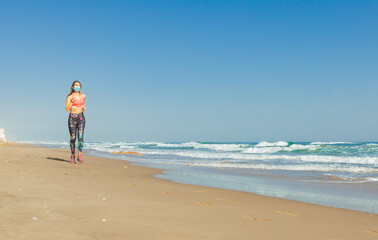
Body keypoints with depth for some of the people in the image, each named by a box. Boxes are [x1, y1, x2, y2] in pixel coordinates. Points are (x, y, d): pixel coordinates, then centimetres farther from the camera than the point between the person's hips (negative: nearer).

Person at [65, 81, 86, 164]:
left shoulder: (83, 96, 11)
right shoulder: (70, 96, -1)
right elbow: (67, 109, -8)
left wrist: (84, 108, 2)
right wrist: (72, 101, -20)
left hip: (81, 117, 2)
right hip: (72, 118, -2)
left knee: (81, 136, -15)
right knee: (73, 138, 1)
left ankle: (79, 155, -15)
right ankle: (72, 155, 18)